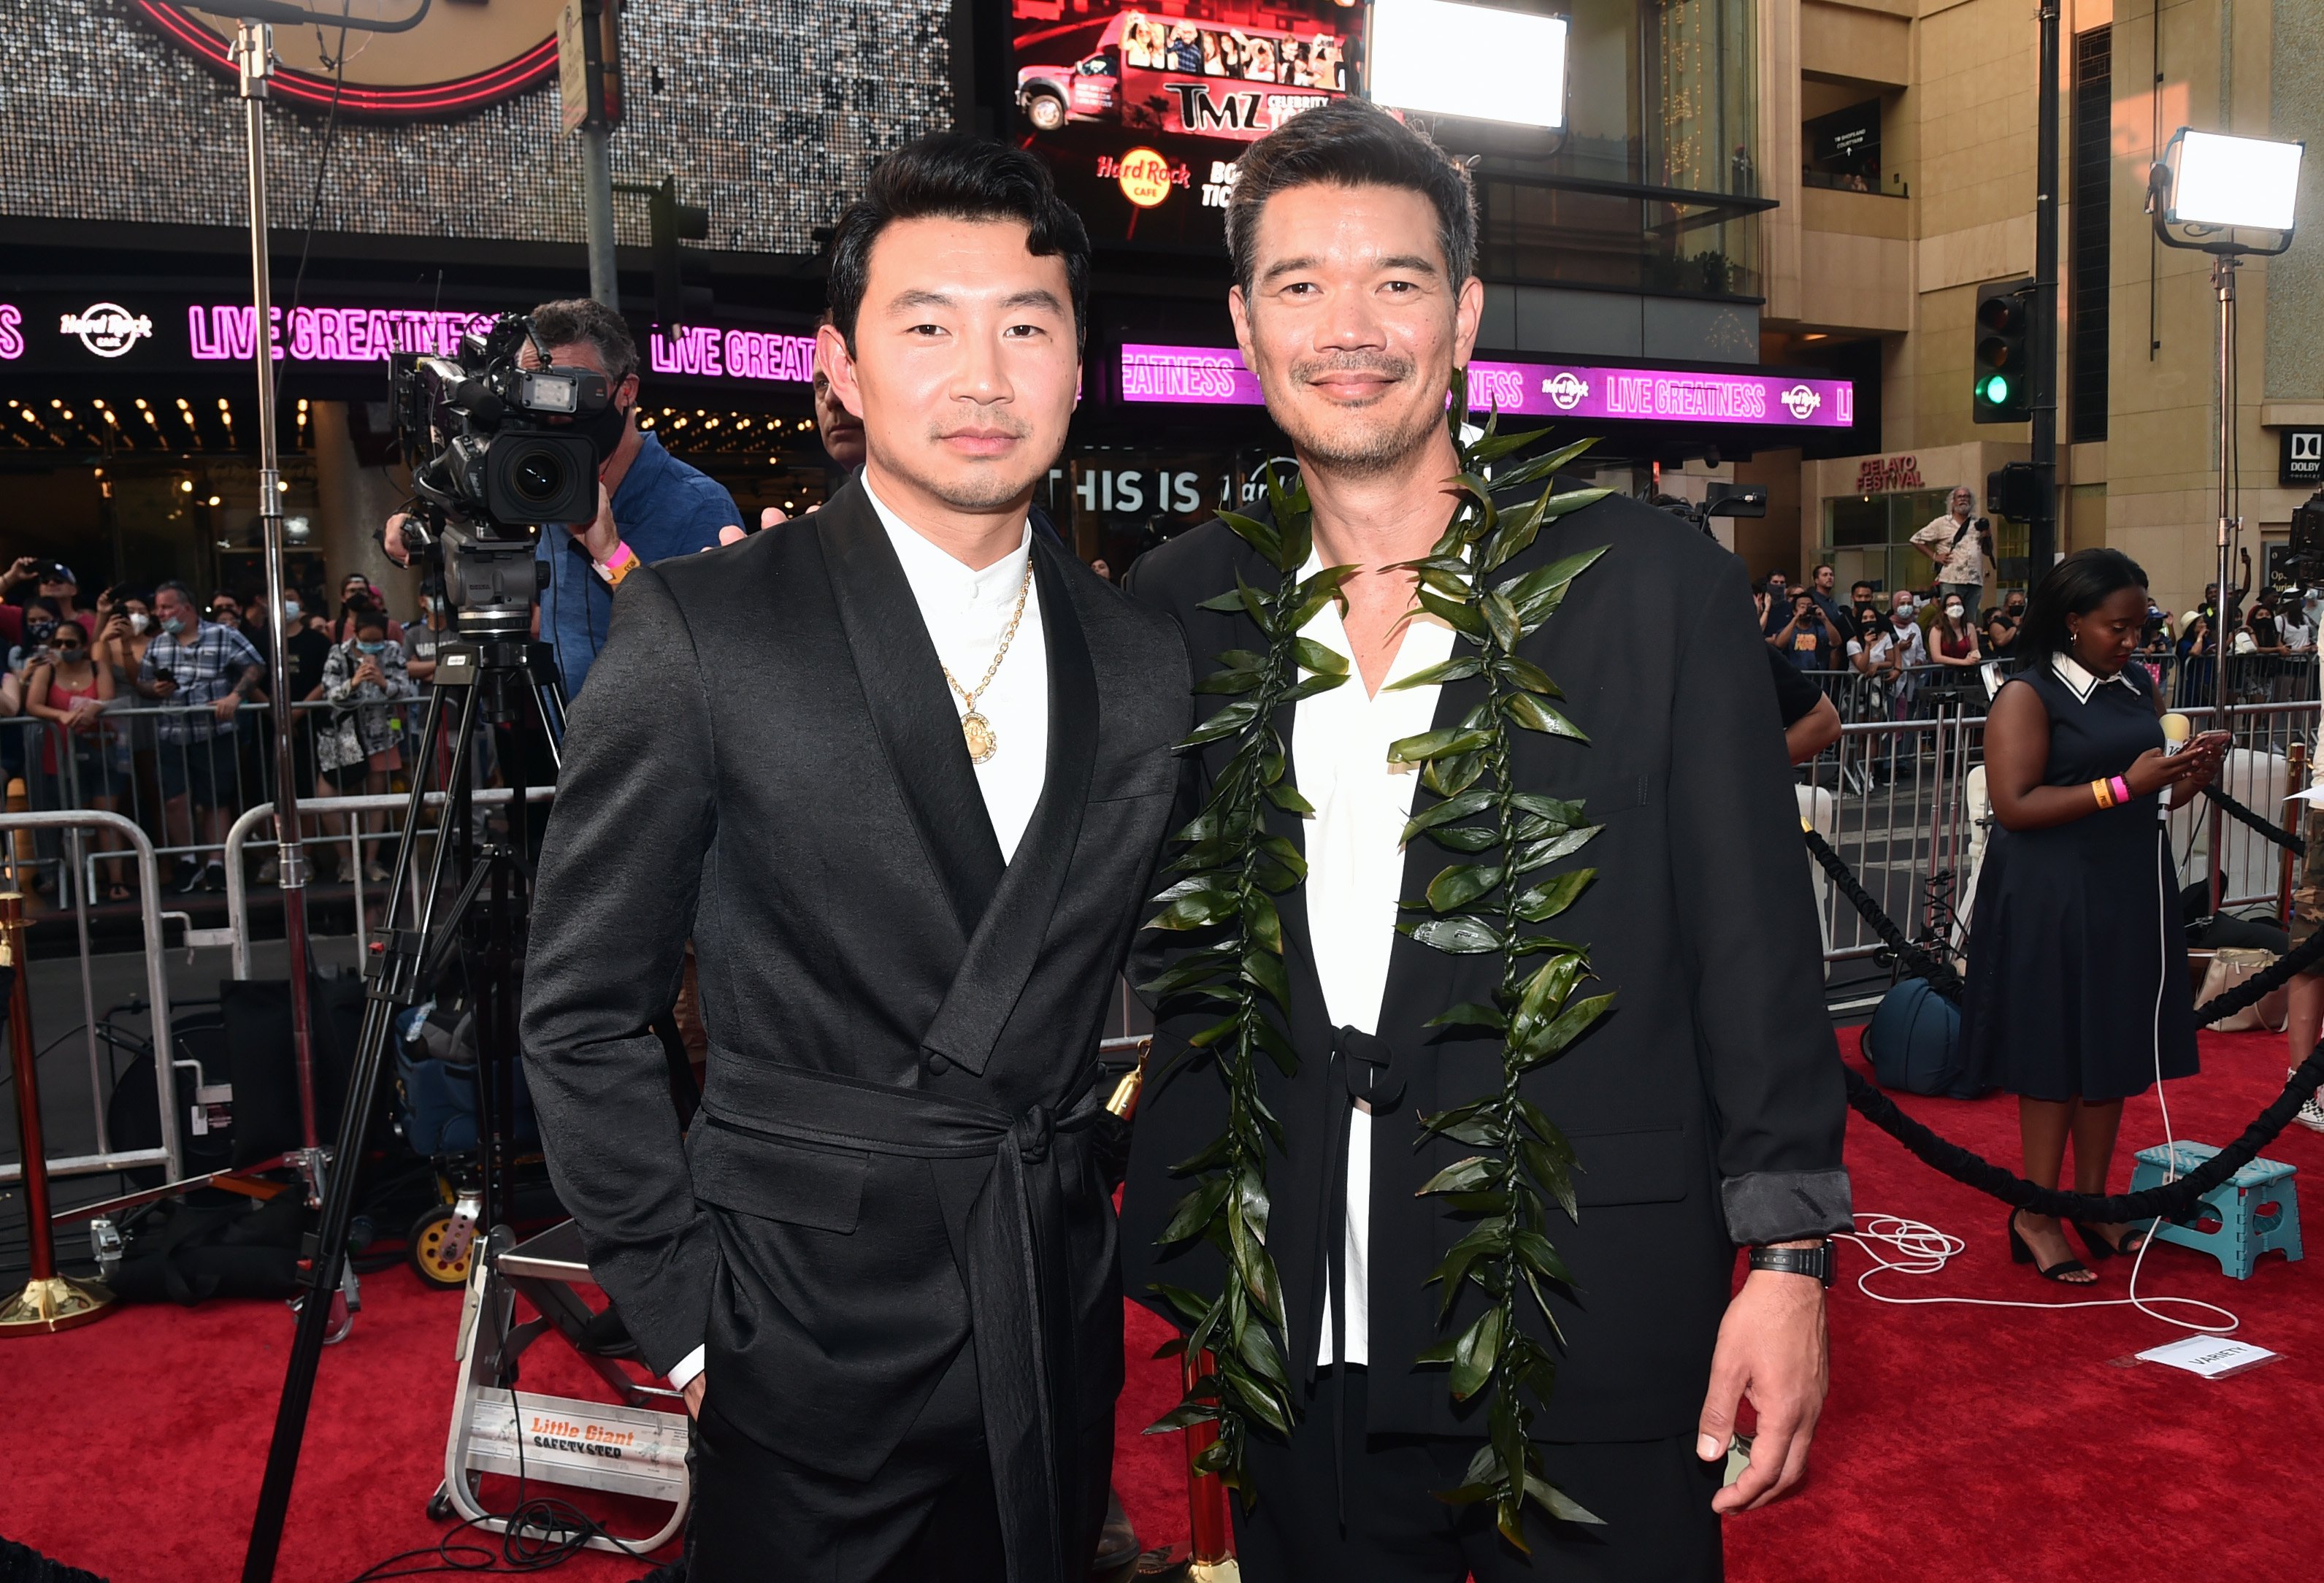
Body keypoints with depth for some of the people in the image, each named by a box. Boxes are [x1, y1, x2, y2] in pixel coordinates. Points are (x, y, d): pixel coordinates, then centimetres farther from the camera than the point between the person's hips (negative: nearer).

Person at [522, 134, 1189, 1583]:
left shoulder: (1151, 664, 2)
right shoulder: (699, 630, -11)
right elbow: (585, 1014, -7)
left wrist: (1147, 1216, 7)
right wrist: (681, 1313, -7)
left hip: (1063, 1338, 4)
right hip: (809, 1341, -3)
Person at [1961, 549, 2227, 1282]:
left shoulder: (2139, 685, 10)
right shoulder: (2028, 696, -11)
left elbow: (2155, 794, 16)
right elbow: (2014, 806, -20)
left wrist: (2193, 773, -6)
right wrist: (2123, 786, -23)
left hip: (2129, 890, 7)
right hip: (2053, 898, -7)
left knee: (2115, 1051, 11)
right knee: (2056, 1056, 1)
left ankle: (2091, 1202, 25)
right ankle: (2036, 1217, 13)